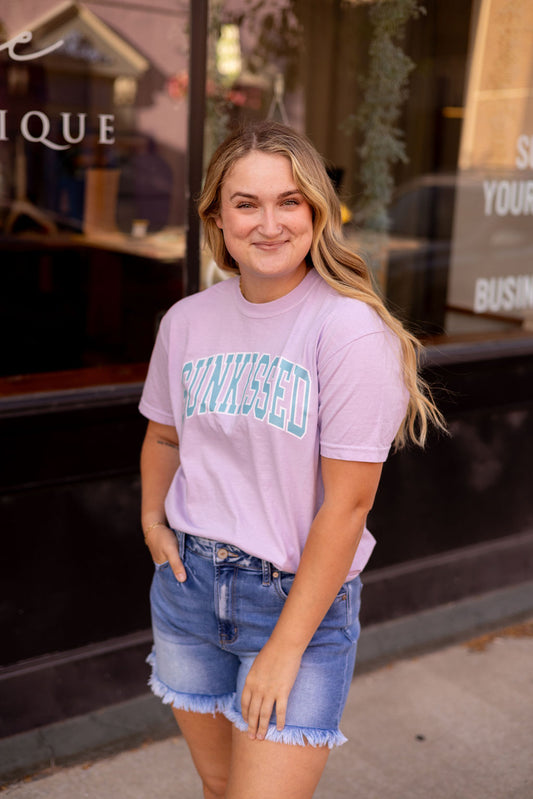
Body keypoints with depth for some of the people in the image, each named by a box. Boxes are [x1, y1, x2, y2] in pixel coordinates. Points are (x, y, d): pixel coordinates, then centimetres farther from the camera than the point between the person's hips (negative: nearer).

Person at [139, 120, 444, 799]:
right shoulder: (187, 320, 0)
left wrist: (285, 647, -15)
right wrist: (152, 520, 3)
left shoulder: (351, 329, -17)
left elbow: (347, 504, -18)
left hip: (304, 594, -4)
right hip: (188, 583, 5)